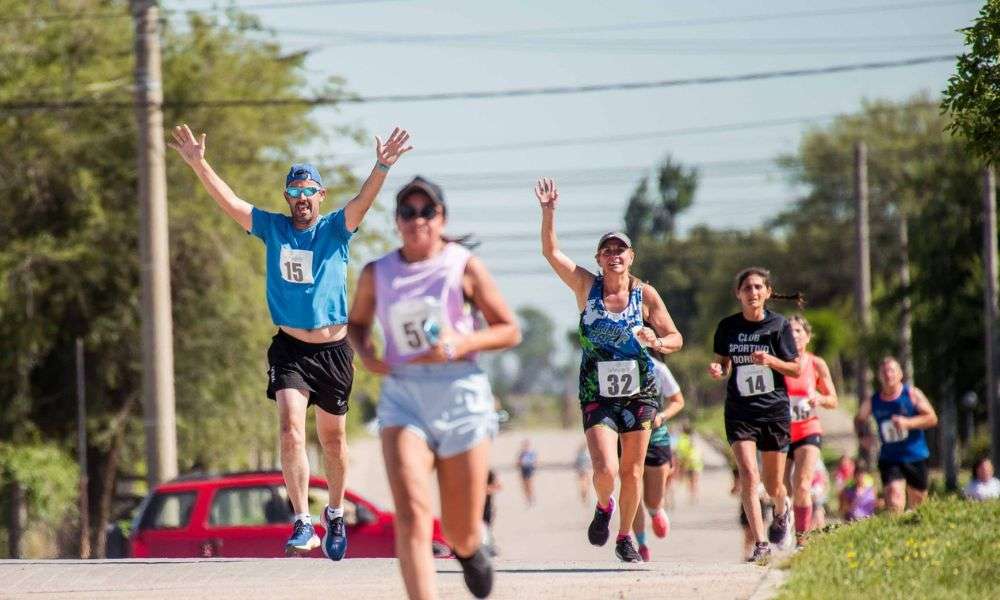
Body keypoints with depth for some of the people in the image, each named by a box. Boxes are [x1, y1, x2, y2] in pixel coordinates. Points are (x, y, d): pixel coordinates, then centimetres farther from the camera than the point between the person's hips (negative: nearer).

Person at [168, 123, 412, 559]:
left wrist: (381, 169, -36)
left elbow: (362, 202, -18)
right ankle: (302, 522, -20)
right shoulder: (273, 228, 3)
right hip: (290, 350, 0)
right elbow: (228, 201, -5)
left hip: (333, 351, 0)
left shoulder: (335, 229, -1)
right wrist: (198, 164, -17)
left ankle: (335, 513, 33)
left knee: (332, 438, 12)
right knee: (290, 428, -18)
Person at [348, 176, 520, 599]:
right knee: (411, 515, -21)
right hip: (402, 396, 1)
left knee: (461, 532, 7)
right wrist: (364, 353, 1)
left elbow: (510, 331, 2)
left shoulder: (464, 268, -2)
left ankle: (469, 550, 46)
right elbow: (356, 322, 24)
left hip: (460, 394, -1)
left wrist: (462, 343, -16)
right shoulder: (376, 274, 5)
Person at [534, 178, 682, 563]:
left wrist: (657, 343, -18)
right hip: (597, 396, -1)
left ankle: (625, 537, 28)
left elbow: (676, 338, 3)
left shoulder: (645, 294, -1)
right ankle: (604, 507, 18)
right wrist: (548, 212, -18)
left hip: (639, 393, 1)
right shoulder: (587, 287, -2)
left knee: (632, 473, 9)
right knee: (606, 470, -16)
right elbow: (551, 251, -8)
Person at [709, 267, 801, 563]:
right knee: (749, 476, -17)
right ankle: (760, 544, -14)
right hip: (739, 412, 1)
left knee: (773, 485, 8)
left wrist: (771, 361, -18)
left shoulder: (779, 325, -4)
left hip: (774, 409, -1)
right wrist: (717, 369, -11)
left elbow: (796, 370, 0)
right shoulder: (728, 327, 1)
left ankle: (781, 509, 44)